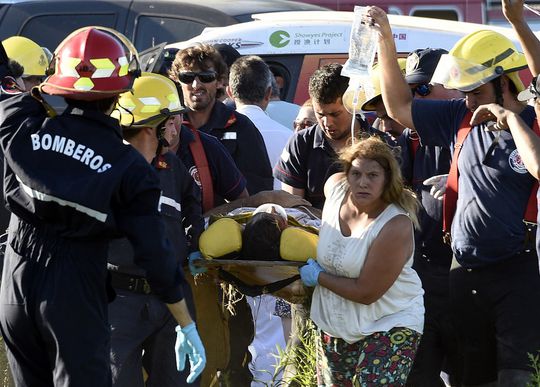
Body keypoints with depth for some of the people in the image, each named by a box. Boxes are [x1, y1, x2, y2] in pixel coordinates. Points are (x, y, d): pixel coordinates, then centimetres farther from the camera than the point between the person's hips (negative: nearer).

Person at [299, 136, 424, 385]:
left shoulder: (396, 226, -25)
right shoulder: (335, 186, -7)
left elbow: (366, 292, -22)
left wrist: (318, 276, -12)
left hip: (389, 324, -6)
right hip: (334, 322, 6)